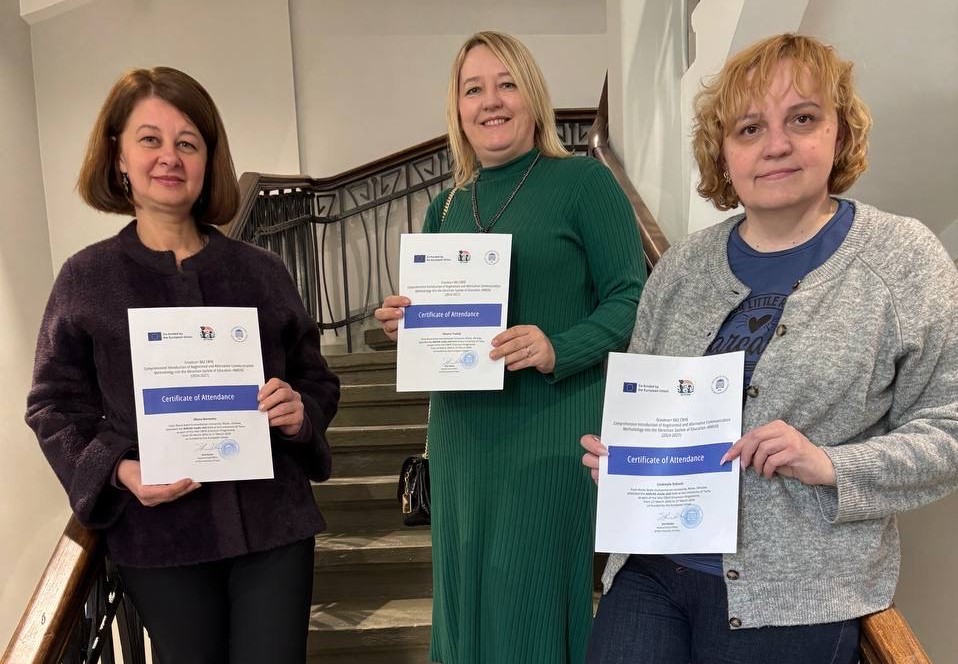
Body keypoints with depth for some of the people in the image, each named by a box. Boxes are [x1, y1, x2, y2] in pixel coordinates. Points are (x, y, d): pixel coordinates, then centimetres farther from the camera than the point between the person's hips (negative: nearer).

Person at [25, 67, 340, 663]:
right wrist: (119, 472, -14)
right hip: (158, 536, -1)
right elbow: (55, 407, 3)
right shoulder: (86, 279, 0)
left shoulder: (263, 271, 4)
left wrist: (300, 413, -12)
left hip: (273, 523, 1)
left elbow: (318, 381, 11)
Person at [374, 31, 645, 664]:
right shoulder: (447, 206, 12)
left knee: (538, 604, 3)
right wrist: (406, 322, -3)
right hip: (463, 434, 6)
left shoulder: (583, 180, -5)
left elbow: (632, 299, -8)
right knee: (468, 597, 16)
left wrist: (559, 350, -23)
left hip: (554, 431, -5)